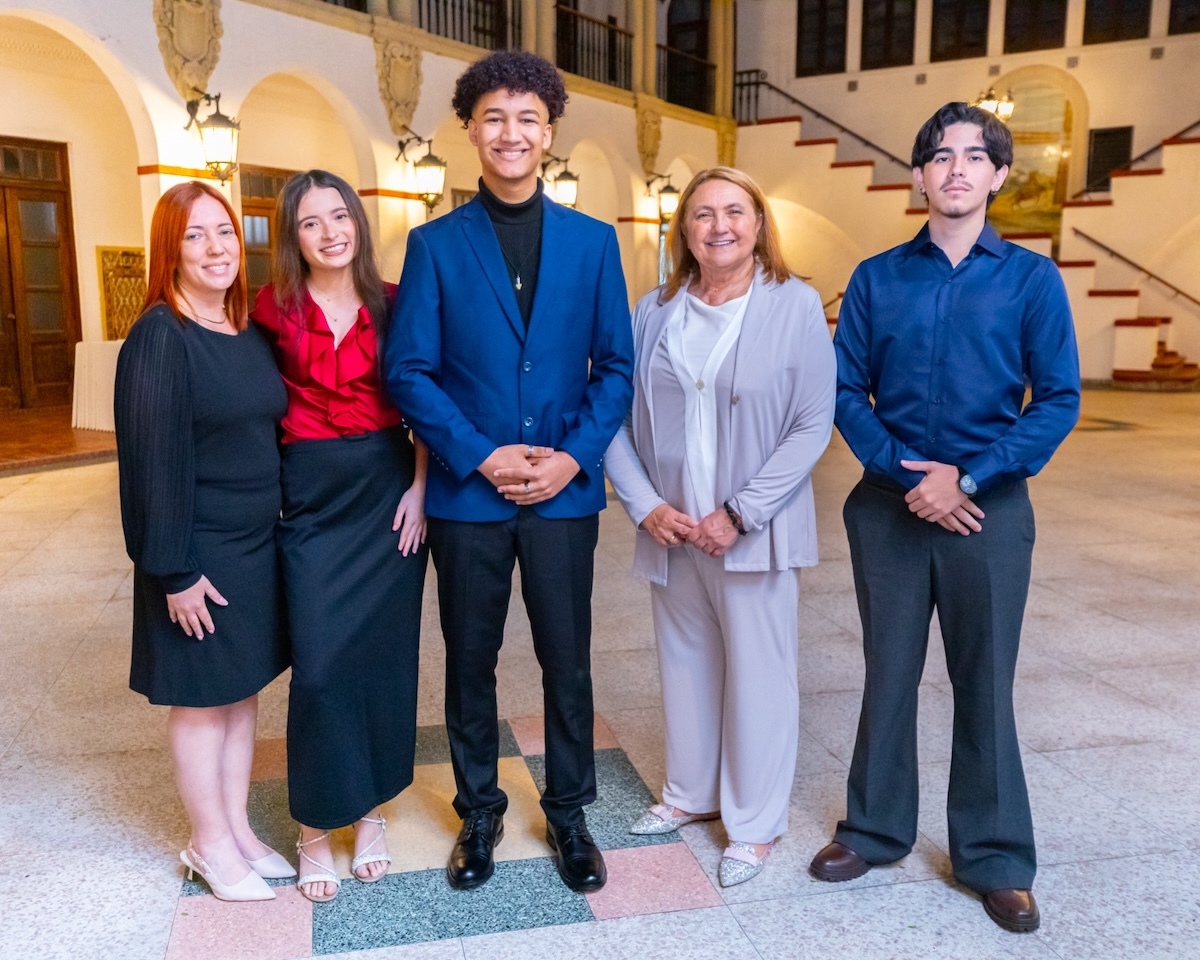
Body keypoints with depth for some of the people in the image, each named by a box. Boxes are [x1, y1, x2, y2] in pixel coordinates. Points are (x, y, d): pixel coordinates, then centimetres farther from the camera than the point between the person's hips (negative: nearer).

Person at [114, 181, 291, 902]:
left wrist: (282, 525, 10)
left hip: (258, 543, 7)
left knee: (245, 690, 16)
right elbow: (154, 460, -17)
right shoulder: (160, 337, -14)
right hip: (200, 552, -7)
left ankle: (239, 828, 32)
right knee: (204, 698, 8)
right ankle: (211, 844, 25)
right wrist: (174, 572, -17)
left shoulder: (250, 331, 7)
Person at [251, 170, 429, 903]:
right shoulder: (274, 310, 0)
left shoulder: (393, 304, 3)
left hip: (391, 491, 2)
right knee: (320, 664, -2)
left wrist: (419, 488, -4)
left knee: (385, 655, 8)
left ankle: (371, 810, 27)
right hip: (313, 498, -1)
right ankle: (315, 827, 17)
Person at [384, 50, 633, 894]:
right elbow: (408, 368, -4)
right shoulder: (435, 243, 1)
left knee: (568, 662, 9)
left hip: (565, 491, 1)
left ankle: (569, 814, 29)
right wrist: (480, 456, -13)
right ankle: (479, 813, 31)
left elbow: (616, 366, 3)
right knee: (470, 662, 12)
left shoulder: (593, 240, 5)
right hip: (467, 492, 0)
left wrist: (573, 456, -10)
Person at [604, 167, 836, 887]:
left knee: (758, 674, 6)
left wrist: (740, 514, -14)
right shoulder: (655, 312, 4)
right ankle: (691, 793, 38)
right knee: (685, 661, 17)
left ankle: (755, 824, 24)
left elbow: (813, 424, -9)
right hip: (671, 528, 4)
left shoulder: (796, 305, -6)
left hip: (754, 531, -4)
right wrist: (645, 504, -8)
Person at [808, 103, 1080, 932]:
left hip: (988, 508, -1)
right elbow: (847, 391, 1)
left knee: (985, 684, 8)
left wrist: (966, 477, -14)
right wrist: (903, 472, -12)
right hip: (890, 506, 1)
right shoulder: (877, 279, 4)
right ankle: (876, 830, 30)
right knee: (889, 675, 12)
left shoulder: (1032, 279, 0)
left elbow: (1059, 401, -5)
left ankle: (996, 859, 25)